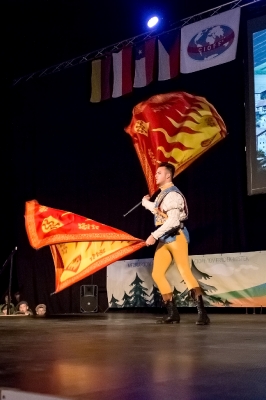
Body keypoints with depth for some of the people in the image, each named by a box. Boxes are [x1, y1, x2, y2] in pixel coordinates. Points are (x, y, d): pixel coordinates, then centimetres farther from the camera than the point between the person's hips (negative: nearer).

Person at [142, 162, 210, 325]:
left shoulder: (173, 194, -13)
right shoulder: (162, 194, 16)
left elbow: (173, 220, -23)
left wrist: (154, 235, -22)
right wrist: (146, 202, 41)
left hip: (176, 237, -9)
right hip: (164, 240, 9)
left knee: (185, 272, -16)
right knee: (157, 274, 4)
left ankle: (202, 313, -17)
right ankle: (173, 312, 8)